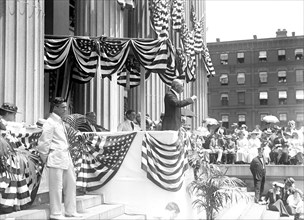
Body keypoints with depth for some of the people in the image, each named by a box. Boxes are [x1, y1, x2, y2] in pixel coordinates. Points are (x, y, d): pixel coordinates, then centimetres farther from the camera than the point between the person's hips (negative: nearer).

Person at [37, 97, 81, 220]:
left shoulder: (61, 121, 16)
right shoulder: (50, 123, -12)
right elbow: (44, 142, -14)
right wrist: (45, 158, -8)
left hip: (66, 157, 10)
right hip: (56, 158, -10)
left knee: (71, 183, 14)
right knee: (56, 186, -3)